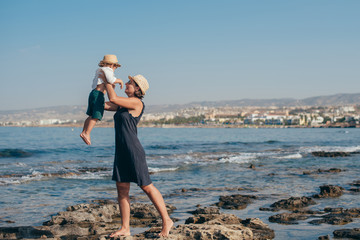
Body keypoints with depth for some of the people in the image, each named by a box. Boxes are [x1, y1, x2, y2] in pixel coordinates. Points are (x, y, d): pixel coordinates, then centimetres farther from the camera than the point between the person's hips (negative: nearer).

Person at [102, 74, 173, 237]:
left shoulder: (137, 103, -11)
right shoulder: (124, 105, 15)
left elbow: (113, 98, -16)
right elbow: (105, 105, 19)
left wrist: (107, 81, -2)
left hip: (133, 151, -9)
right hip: (121, 151, 9)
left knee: (146, 186, -2)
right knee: (122, 188, 6)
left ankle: (166, 221, 11)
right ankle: (125, 228, 10)